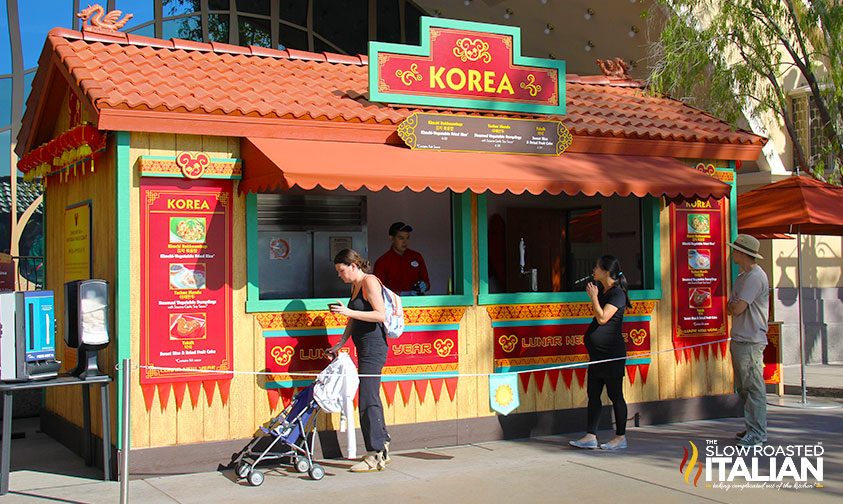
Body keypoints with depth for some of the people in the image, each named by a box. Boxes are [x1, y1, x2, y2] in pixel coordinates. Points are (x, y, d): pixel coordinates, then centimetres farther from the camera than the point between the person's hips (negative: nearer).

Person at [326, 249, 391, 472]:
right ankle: (382, 447, 23)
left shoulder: (369, 282, -10)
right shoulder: (355, 286, 18)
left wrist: (349, 311, -22)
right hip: (364, 348, 10)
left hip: (373, 346, -10)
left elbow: (381, 315, -19)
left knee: (367, 400, -9)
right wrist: (339, 345, 18)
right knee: (371, 399, 14)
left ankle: (375, 456, -6)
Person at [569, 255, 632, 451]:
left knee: (615, 395, -1)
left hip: (611, 354, -9)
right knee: (593, 394, 8)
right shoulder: (603, 292, 14)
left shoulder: (617, 293, -13)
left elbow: (602, 318, -20)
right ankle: (590, 437, 11)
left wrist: (594, 297, -13)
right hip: (598, 354, 9)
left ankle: (620, 438, 8)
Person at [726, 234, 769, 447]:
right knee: (743, 387, 14)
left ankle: (757, 433, -4)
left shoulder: (755, 277, -15)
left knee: (753, 387, -7)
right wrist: (733, 307, -2)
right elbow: (731, 309, 19)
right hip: (739, 339, 10)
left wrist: (732, 306, 2)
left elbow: (736, 309, -19)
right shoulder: (743, 276, 18)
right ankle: (752, 428, 21)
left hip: (750, 341, -10)